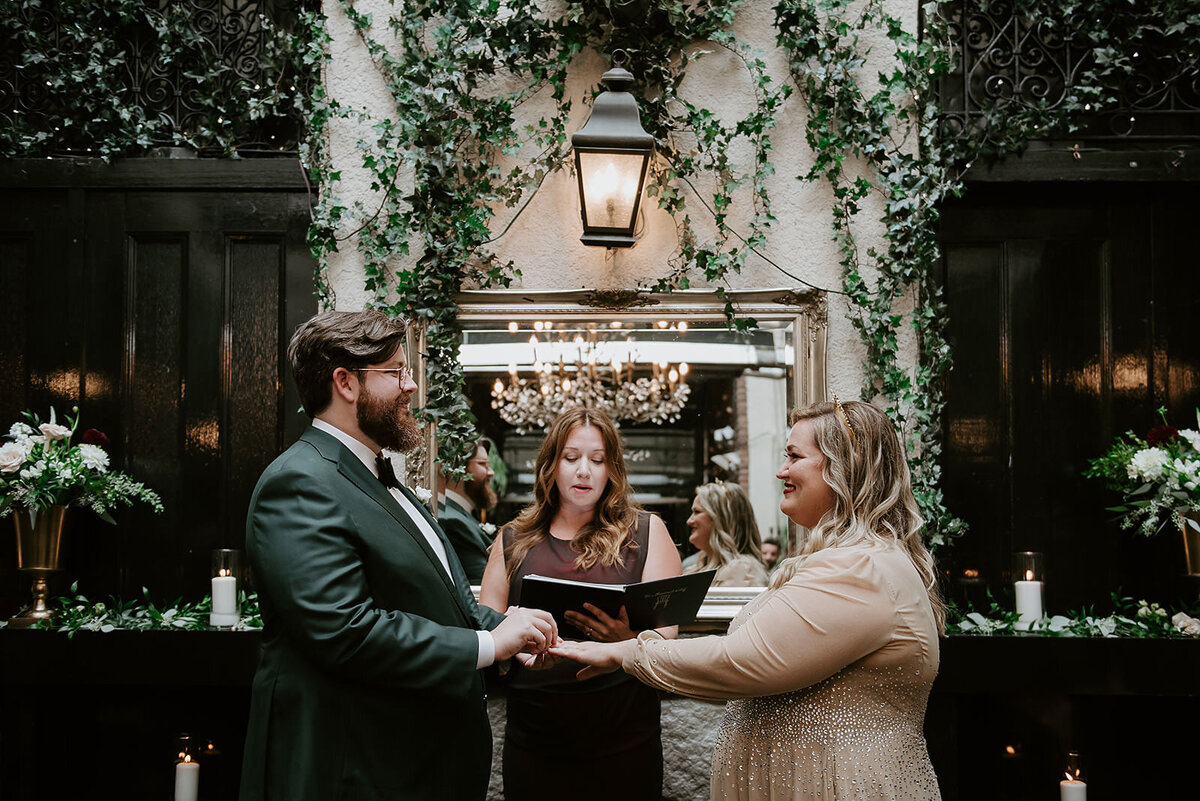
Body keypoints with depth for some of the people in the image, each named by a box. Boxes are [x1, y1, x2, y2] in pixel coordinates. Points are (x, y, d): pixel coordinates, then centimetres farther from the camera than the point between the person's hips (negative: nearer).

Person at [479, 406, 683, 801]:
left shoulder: (646, 532, 2)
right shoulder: (513, 541, 7)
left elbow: (666, 640, -4)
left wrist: (628, 639, -26)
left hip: (623, 745, -1)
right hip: (533, 742, 1)